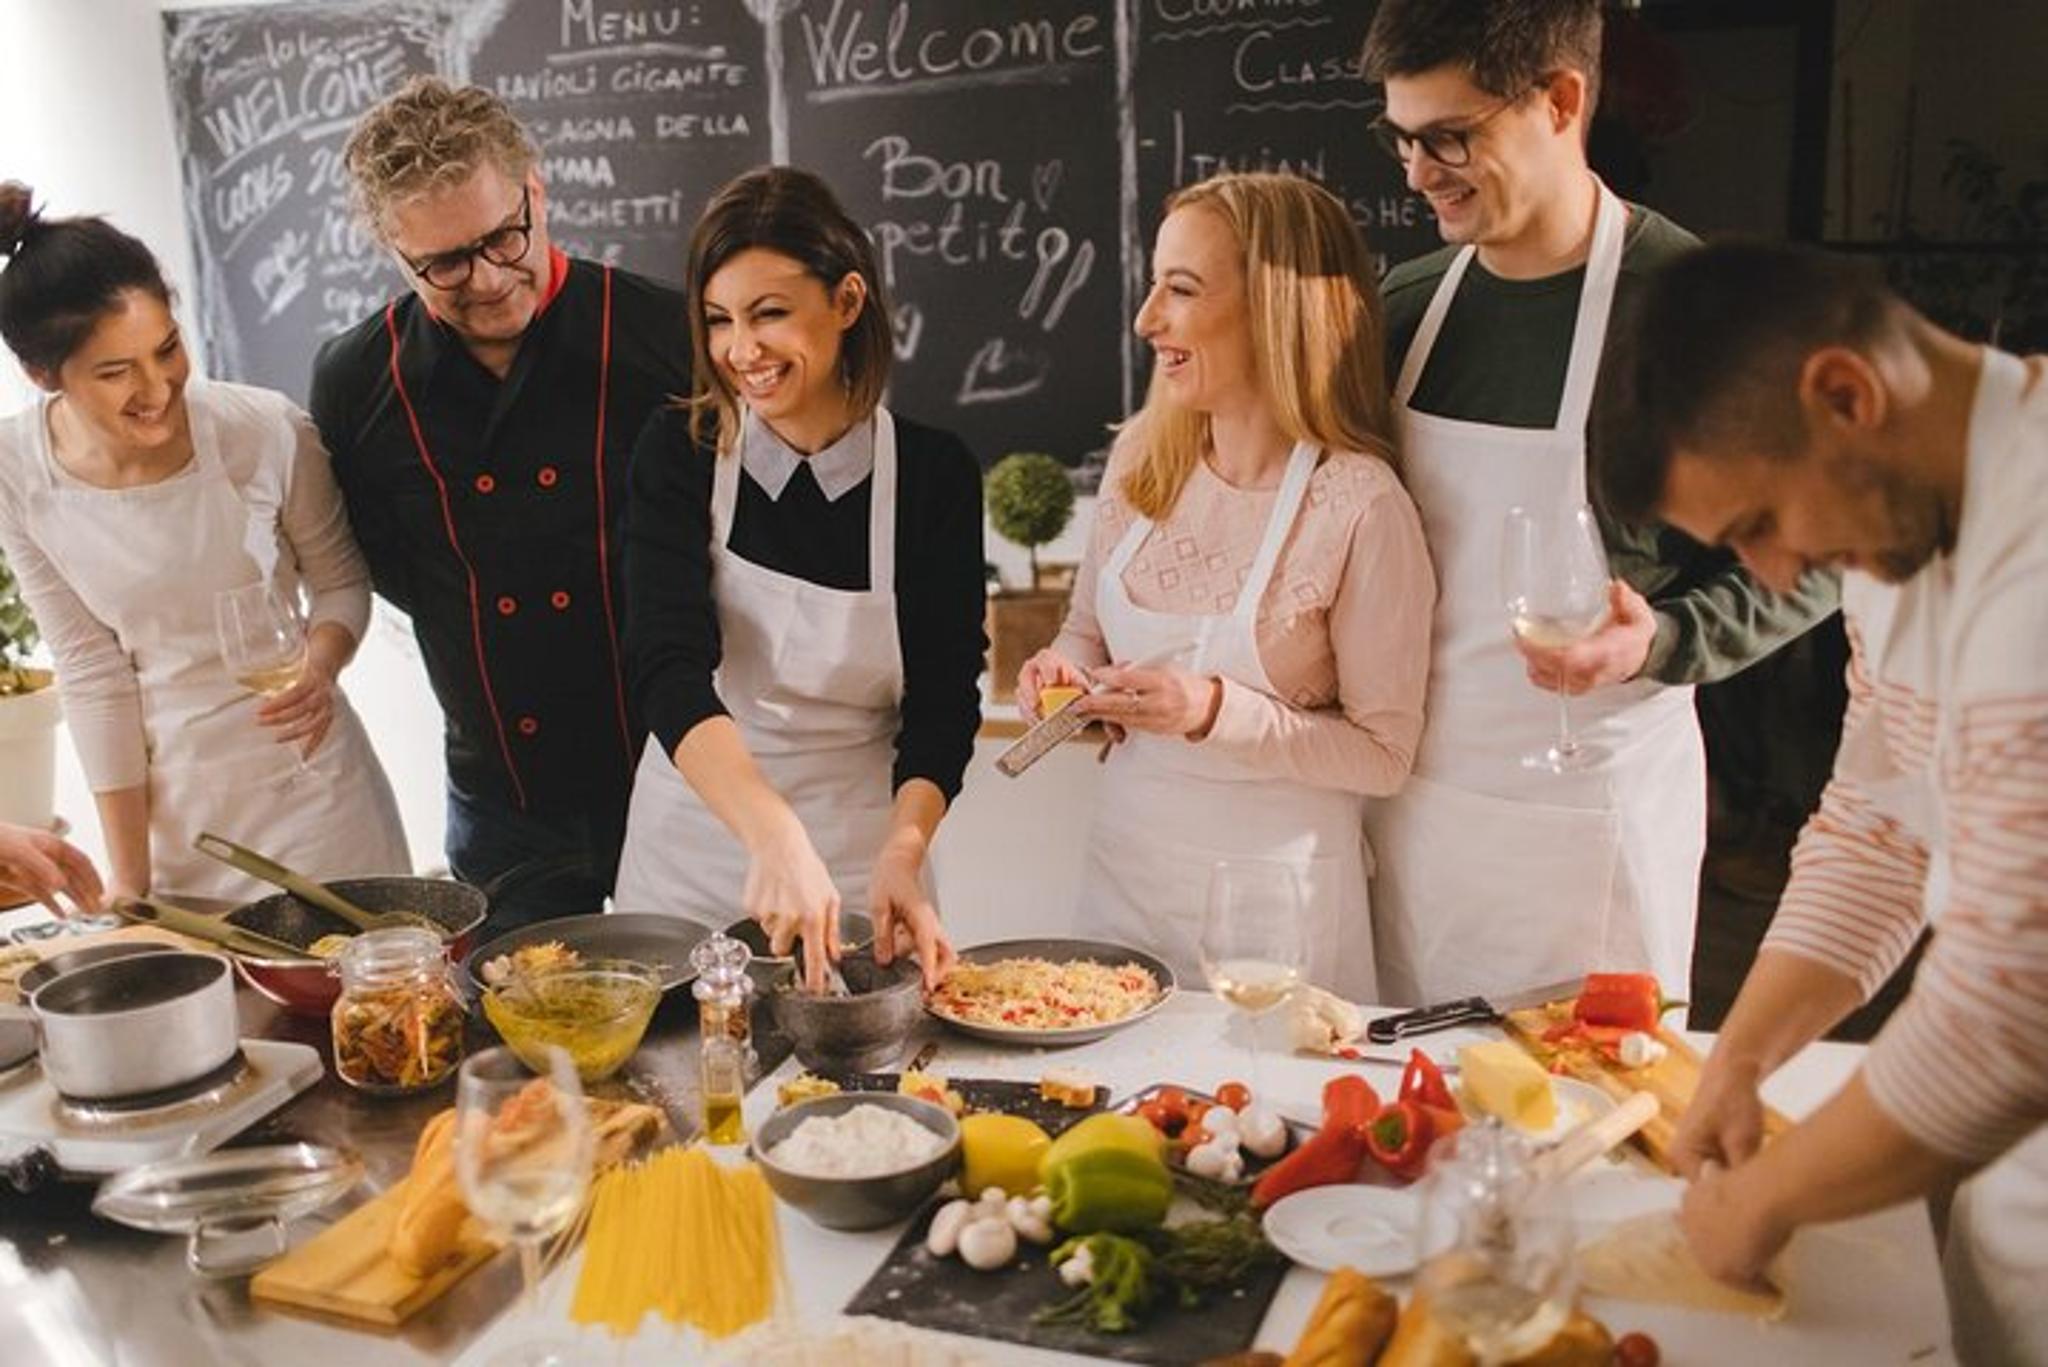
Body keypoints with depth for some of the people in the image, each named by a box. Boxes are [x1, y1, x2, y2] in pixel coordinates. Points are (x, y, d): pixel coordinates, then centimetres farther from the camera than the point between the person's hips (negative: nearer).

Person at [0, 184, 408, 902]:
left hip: (306, 780, -2)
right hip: (165, 799, 2)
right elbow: (90, 669, -5)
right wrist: (128, 875, -2)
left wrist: (321, 664, -23)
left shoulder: (268, 431, -19)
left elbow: (341, 580, -2)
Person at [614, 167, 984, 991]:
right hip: (691, 842, 1)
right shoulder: (679, 452, -8)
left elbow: (944, 704, -8)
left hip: (861, 849, 0)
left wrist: (901, 855, -25)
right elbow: (670, 668, -21)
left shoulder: (933, 474, -8)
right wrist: (774, 835, -36)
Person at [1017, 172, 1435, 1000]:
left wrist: (1215, 712, -23)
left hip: (1274, 876, -5)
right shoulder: (1141, 453, -1)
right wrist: (1064, 672, -8)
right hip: (1124, 855, 5)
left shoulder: (1360, 505, -18)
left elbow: (1384, 754, -13)